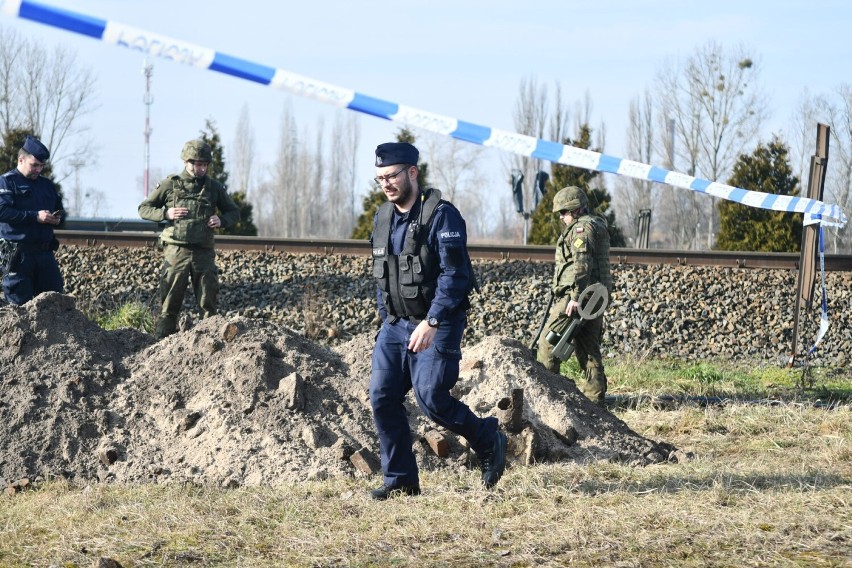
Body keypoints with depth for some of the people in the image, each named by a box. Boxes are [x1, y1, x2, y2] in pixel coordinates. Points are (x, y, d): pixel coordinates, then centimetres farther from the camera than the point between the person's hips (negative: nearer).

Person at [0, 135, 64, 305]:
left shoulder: (47, 185, 18)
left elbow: (59, 210, 27)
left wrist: (57, 218, 2)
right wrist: (35, 216, -20)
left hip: (45, 252, 6)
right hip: (18, 253, -6)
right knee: (20, 304, -4)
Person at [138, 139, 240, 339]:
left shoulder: (214, 187, 11)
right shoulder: (170, 185, 5)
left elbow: (234, 212, 20)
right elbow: (144, 209, 9)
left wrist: (221, 220, -2)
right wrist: (166, 213, -9)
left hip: (204, 253, 2)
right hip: (176, 252, -2)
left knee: (208, 304, 0)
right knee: (170, 304, -2)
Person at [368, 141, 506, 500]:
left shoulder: (441, 215, -14)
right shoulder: (383, 218, 10)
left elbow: (454, 274, -21)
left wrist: (432, 322, -26)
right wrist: (386, 319, 15)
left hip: (439, 325, -7)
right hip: (396, 324, 7)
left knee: (431, 398, -15)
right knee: (382, 397, -3)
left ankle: (488, 441, 11)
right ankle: (400, 480, 6)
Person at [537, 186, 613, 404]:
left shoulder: (582, 228, -10)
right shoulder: (597, 226, 22)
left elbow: (581, 264, -21)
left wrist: (575, 297, -26)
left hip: (579, 295, -10)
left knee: (548, 341, -4)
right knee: (589, 348, 9)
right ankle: (595, 395, 6)